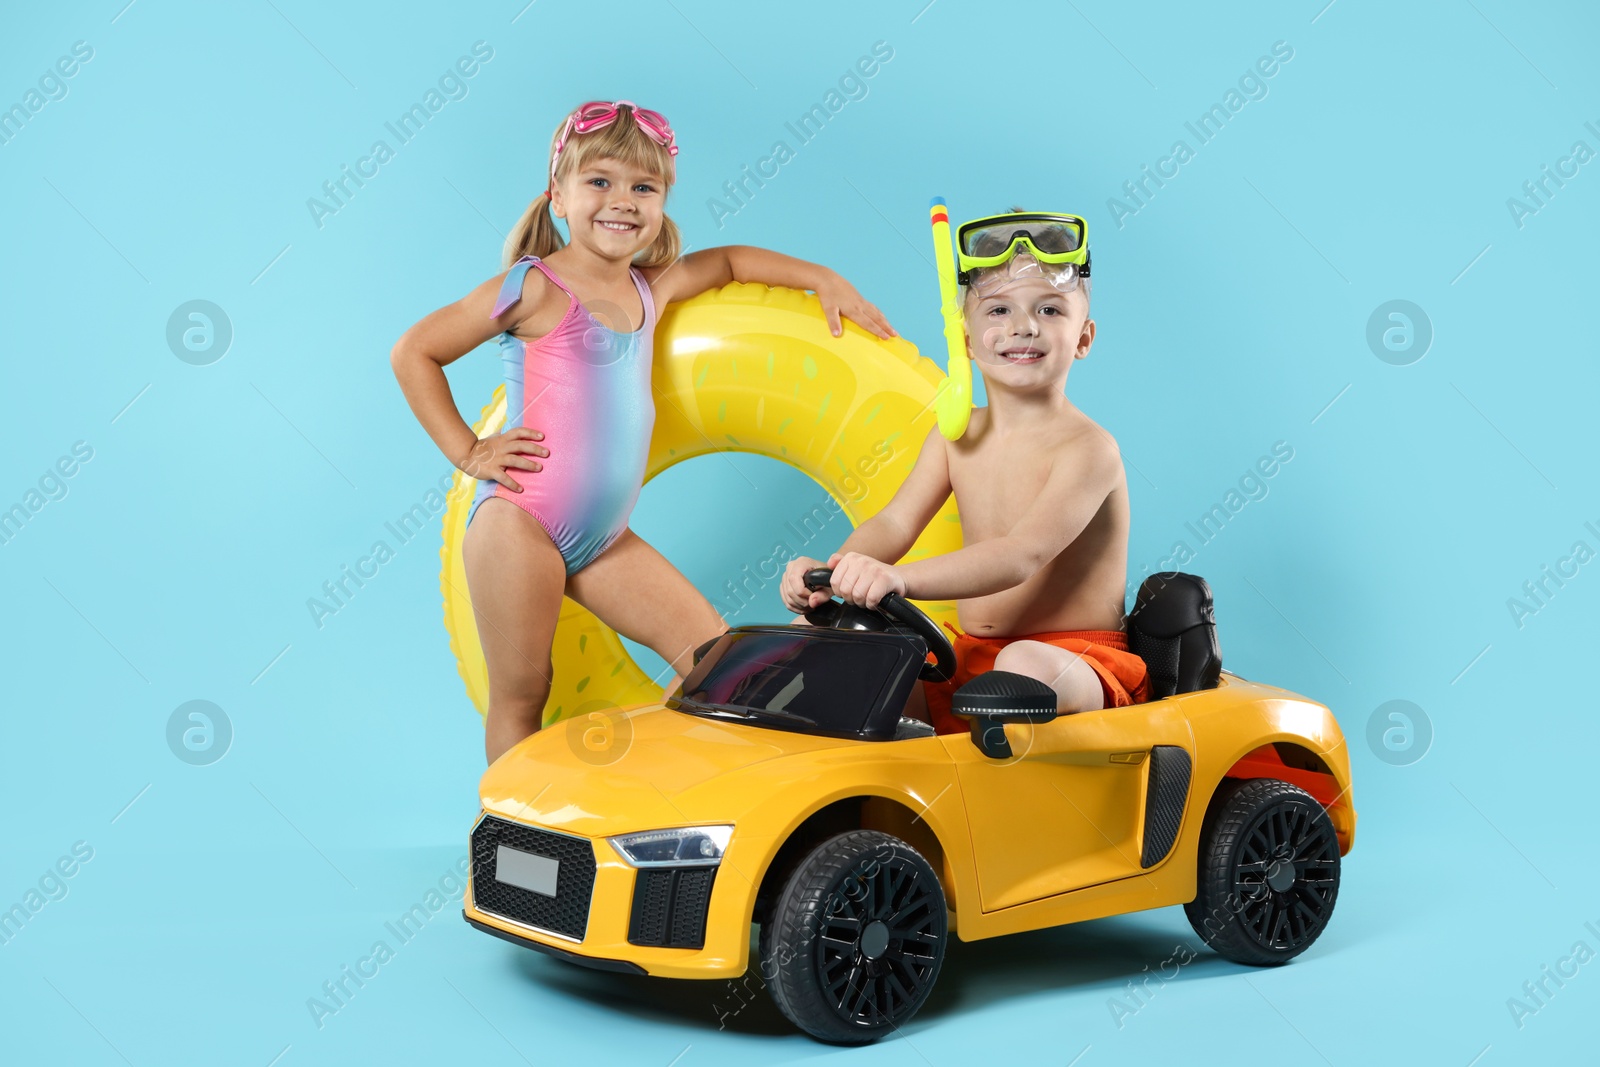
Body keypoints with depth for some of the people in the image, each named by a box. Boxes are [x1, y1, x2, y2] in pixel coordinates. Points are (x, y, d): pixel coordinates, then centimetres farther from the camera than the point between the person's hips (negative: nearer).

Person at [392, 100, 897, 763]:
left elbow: (728, 261, 30)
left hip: (605, 538, 7)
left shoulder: (649, 288, 11)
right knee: (520, 701, 0)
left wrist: (825, 280, 21)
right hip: (519, 523, -7)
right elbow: (414, 353, -2)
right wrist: (468, 451, -6)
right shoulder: (536, 287, -7)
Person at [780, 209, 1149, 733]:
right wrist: (830, 573, -26)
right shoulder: (955, 436, 10)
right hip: (966, 660, 6)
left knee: (1025, 665, -40)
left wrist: (898, 577, -44)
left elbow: (1021, 556, -28)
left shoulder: (1088, 449, -13)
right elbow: (897, 522, -2)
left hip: (1076, 662, -6)